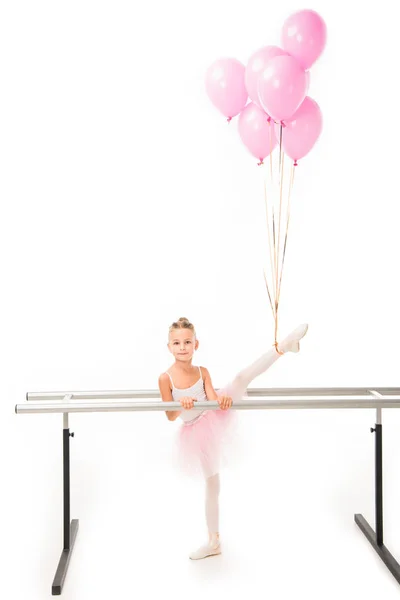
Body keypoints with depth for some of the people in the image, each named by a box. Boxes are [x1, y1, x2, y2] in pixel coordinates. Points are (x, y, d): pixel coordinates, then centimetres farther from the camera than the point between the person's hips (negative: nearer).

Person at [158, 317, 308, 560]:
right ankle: (214, 542, 25)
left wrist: (223, 397, -39)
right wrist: (181, 403, -35)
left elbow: (213, 399, -16)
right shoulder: (166, 377, -14)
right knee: (212, 485, 8)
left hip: (214, 416, 1)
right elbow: (170, 416, -15)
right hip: (199, 433, -1)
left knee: (241, 378, -23)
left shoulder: (202, 372, -6)